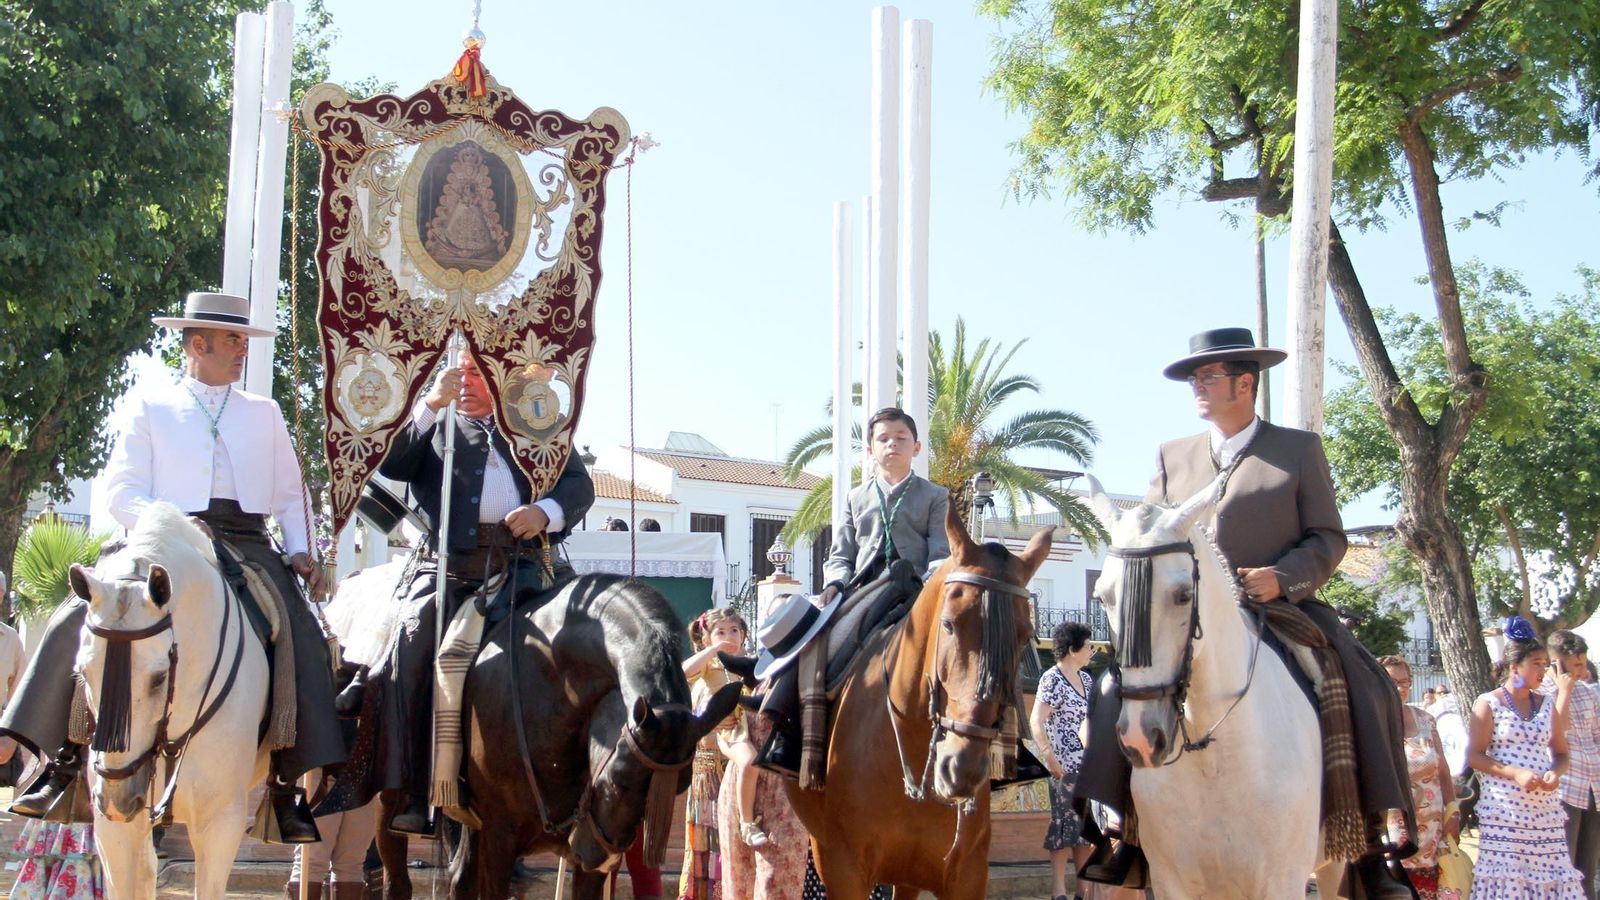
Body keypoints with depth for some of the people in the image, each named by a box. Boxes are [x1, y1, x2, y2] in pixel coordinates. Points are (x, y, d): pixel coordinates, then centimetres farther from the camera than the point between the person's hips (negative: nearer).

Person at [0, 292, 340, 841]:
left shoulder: (264, 413, 22)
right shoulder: (150, 407, 15)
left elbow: (291, 495, 18)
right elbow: (121, 491, 5)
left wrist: (301, 550, 1)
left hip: (248, 547, 1)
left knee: (302, 639, -22)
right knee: (77, 620, -19)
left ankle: (287, 787, -18)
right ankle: (63, 764, -9)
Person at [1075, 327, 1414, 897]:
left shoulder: (1300, 449, 8)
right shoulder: (1172, 456, 17)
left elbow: (1328, 538, 2)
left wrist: (1282, 578, -17)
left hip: (1284, 607, -2)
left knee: (1367, 690, -23)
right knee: (1121, 687, -17)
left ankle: (1371, 843, -13)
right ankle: (1131, 831, -6)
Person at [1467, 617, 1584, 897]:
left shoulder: (1547, 705, 12)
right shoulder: (1488, 704, -1)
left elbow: (1561, 753, 17)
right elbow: (1474, 756, -4)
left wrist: (1556, 772, -5)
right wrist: (1515, 773, -16)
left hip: (1545, 808, 4)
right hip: (1503, 809, -4)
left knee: (1550, 877, -3)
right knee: (1505, 879, -8)